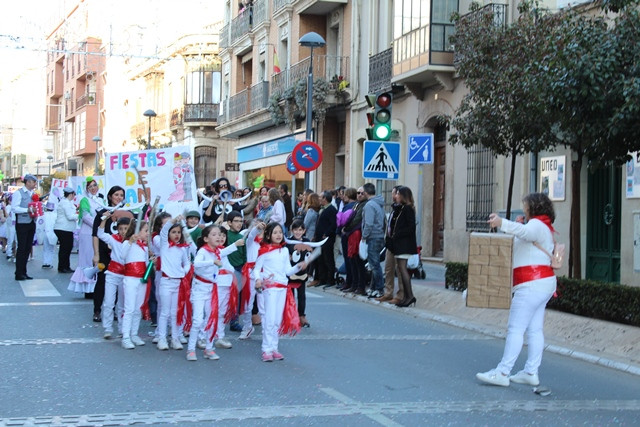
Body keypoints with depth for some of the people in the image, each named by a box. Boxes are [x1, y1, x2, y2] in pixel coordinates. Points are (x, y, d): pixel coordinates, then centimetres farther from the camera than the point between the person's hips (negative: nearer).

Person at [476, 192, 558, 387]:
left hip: (531, 285, -11)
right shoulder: (544, 228, 25)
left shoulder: (537, 225, -9)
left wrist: (502, 223, -47)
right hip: (543, 283, 11)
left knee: (515, 329, -11)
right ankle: (531, 372, 9)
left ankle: (502, 373, -12)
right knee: (535, 330, 9)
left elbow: (525, 232, -33)